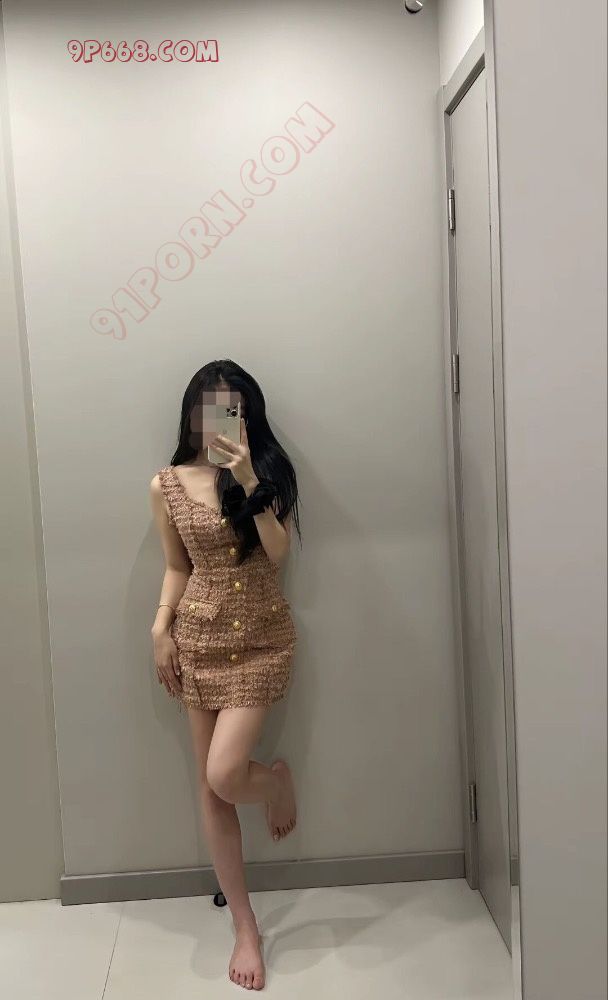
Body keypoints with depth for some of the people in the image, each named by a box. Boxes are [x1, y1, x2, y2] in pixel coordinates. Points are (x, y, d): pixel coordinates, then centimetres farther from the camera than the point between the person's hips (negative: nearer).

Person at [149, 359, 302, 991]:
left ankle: (277, 780, 25)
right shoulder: (167, 485, 1)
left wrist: (249, 482, -21)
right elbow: (177, 568, 9)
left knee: (224, 775, -14)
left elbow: (278, 554, -14)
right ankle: (246, 928, 23)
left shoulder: (268, 471, -3)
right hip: (199, 640, 2)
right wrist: (161, 628, -3)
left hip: (262, 638, -2)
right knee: (210, 787, 6)